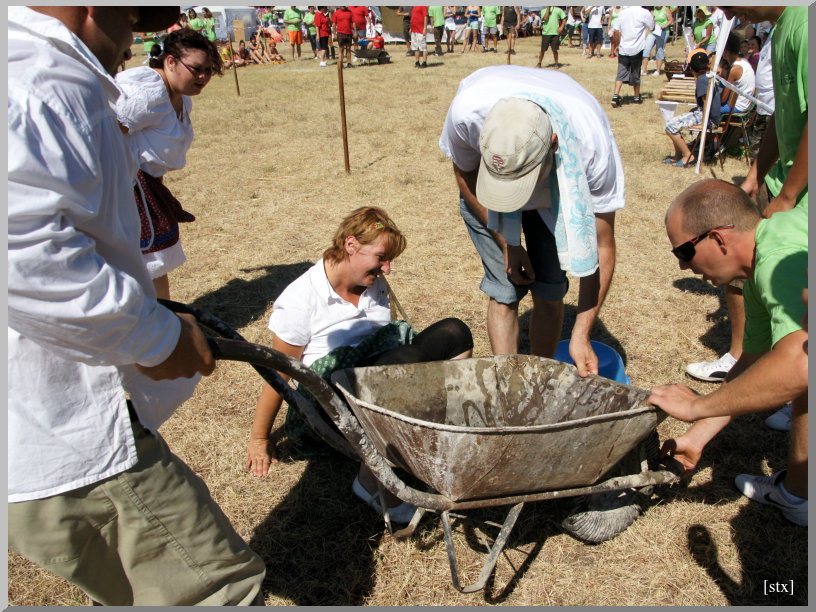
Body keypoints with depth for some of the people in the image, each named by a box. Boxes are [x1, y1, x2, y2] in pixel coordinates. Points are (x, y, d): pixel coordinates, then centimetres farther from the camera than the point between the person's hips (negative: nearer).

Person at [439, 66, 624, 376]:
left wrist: (580, 336, -28)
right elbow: (464, 174, -14)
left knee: (549, 292, -6)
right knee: (504, 291, -10)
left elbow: (602, 248, -27)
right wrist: (506, 242, -15)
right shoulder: (467, 109, -39)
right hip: (484, 180, 0)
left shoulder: (593, 143, -39)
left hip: (561, 186, 0)